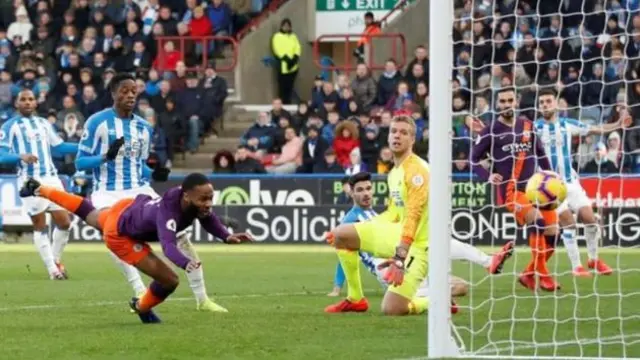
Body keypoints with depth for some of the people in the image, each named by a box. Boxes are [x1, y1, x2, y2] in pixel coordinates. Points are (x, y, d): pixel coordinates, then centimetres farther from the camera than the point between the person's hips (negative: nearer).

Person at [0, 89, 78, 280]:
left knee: (64, 222, 3)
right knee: (40, 226, -1)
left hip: (51, 178, 5)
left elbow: (58, 147, 22)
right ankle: (52, 269, 4)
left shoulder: (44, 123, 16)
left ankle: (56, 259, 24)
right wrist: (21, 157, -27)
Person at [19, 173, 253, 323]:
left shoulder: (196, 202, -27)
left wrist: (227, 237, -27)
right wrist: (186, 263, -82)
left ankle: (40, 190, 60)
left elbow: (209, 220, -7)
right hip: (119, 234, -8)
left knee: (91, 215, 38)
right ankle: (143, 308, 22)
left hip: (129, 208, 8)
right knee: (169, 280, -13)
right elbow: (168, 245, -62)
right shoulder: (167, 213, -47)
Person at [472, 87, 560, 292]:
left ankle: (529, 275, 16)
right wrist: (488, 176, -15)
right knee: (537, 220, -28)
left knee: (552, 233, -2)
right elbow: (474, 159, 2)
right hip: (510, 189, -5)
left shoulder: (527, 126, 11)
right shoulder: (491, 132, -1)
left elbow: (540, 153, 22)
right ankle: (543, 275, -19)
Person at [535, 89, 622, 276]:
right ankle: (576, 266, -3)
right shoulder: (535, 127, -5)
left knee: (589, 218, -2)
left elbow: (594, 130, 8)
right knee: (568, 222, -12)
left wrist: (616, 125, -4)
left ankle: (593, 259, 19)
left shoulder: (567, 124, 3)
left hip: (570, 181, 3)